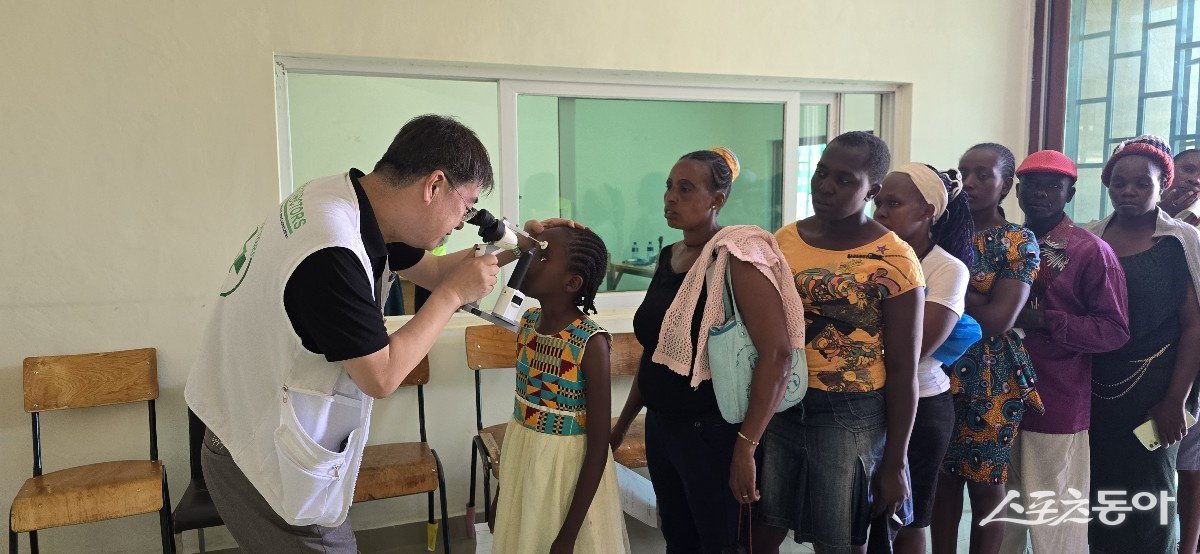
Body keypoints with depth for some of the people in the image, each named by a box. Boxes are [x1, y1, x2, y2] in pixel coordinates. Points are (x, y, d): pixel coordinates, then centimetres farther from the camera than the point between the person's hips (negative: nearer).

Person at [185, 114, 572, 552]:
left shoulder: (352, 196, -4)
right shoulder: (331, 254, -32)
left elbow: (428, 269, 11)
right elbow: (380, 377, -23)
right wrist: (455, 293, -16)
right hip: (266, 464, -9)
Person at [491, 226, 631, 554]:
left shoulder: (591, 342, -23)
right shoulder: (529, 321, -3)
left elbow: (598, 448, -20)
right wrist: (503, 488, 16)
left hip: (569, 469, -6)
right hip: (522, 461, 6)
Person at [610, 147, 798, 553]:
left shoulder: (737, 257, -16)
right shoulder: (668, 258, 8)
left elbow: (777, 353, -23)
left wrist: (746, 445, -26)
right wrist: (623, 422, 18)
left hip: (712, 432, -7)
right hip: (660, 425, 7)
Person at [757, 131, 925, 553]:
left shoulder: (895, 261, -10)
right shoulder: (785, 239, 4)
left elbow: (903, 370, -8)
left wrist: (894, 464, -7)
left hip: (851, 418, -4)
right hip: (779, 407, 4)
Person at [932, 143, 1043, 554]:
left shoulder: (1018, 242, -4)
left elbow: (999, 318, -15)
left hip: (991, 379, -3)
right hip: (940, 371, 3)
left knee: (986, 485, 7)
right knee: (943, 478, 12)